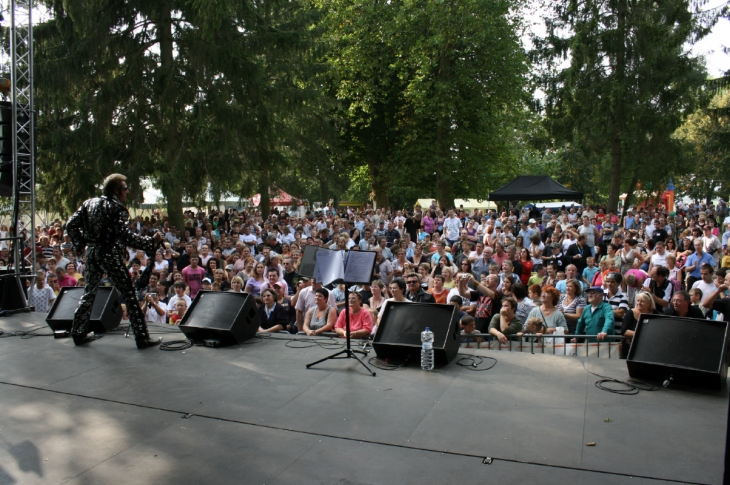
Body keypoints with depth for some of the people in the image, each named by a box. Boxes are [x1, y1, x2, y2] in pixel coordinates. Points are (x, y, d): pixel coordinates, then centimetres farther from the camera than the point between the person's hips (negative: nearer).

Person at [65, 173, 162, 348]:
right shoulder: (117, 207, -11)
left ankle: (78, 333, 26)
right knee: (129, 294, -3)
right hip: (110, 255, -7)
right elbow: (126, 235, -21)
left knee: (89, 292, 20)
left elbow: (70, 225, 10)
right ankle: (142, 337, -2)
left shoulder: (89, 203, 11)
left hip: (92, 253, 7)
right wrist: (151, 242, -19)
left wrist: (80, 244, 19)